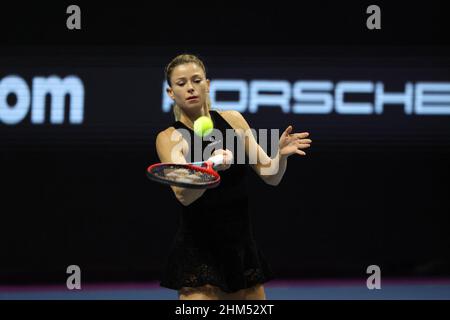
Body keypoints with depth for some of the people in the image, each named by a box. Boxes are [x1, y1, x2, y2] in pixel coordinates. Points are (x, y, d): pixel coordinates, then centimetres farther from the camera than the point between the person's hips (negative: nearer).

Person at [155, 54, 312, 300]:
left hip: (242, 249, 4)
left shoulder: (233, 120, 4)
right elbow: (183, 195, -24)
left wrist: (281, 154, -16)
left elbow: (270, 176, 6)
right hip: (198, 254, -4)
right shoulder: (168, 138, -7)